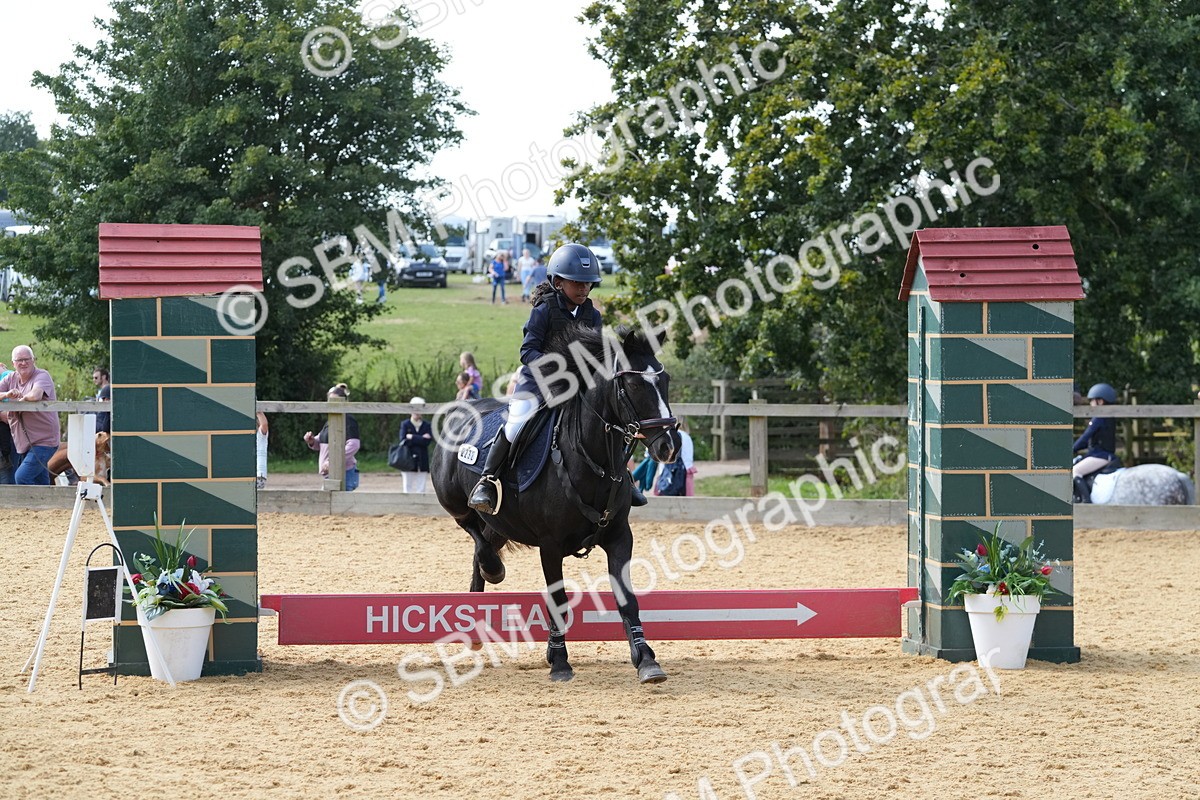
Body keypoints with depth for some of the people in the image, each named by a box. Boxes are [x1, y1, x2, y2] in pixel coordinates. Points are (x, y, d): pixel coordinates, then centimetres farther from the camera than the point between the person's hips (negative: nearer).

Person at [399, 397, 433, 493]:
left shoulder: (426, 426, 7)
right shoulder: (405, 424, 4)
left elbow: (427, 441, -7)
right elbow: (403, 441, -9)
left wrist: (412, 437, -8)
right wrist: (421, 439, -11)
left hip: (422, 462, 1)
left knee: (420, 489, -1)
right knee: (408, 488, 0)